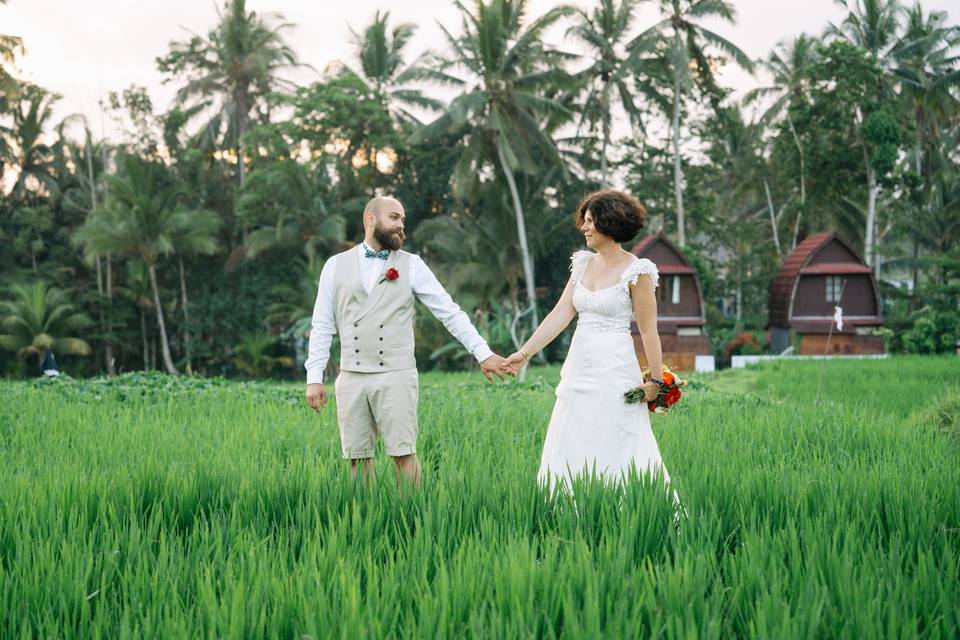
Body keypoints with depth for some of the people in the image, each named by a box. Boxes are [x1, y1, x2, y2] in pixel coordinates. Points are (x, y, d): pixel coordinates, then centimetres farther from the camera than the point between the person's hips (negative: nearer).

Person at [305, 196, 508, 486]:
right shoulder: (336, 266, 9)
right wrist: (314, 378, 3)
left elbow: (450, 312, 3)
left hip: (396, 376, -1)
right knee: (358, 457, 4)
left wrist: (483, 353, -5)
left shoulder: (411, 266, 5)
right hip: (351, 378, 2)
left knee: (403, 454, -5)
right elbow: (322, 326, 9)